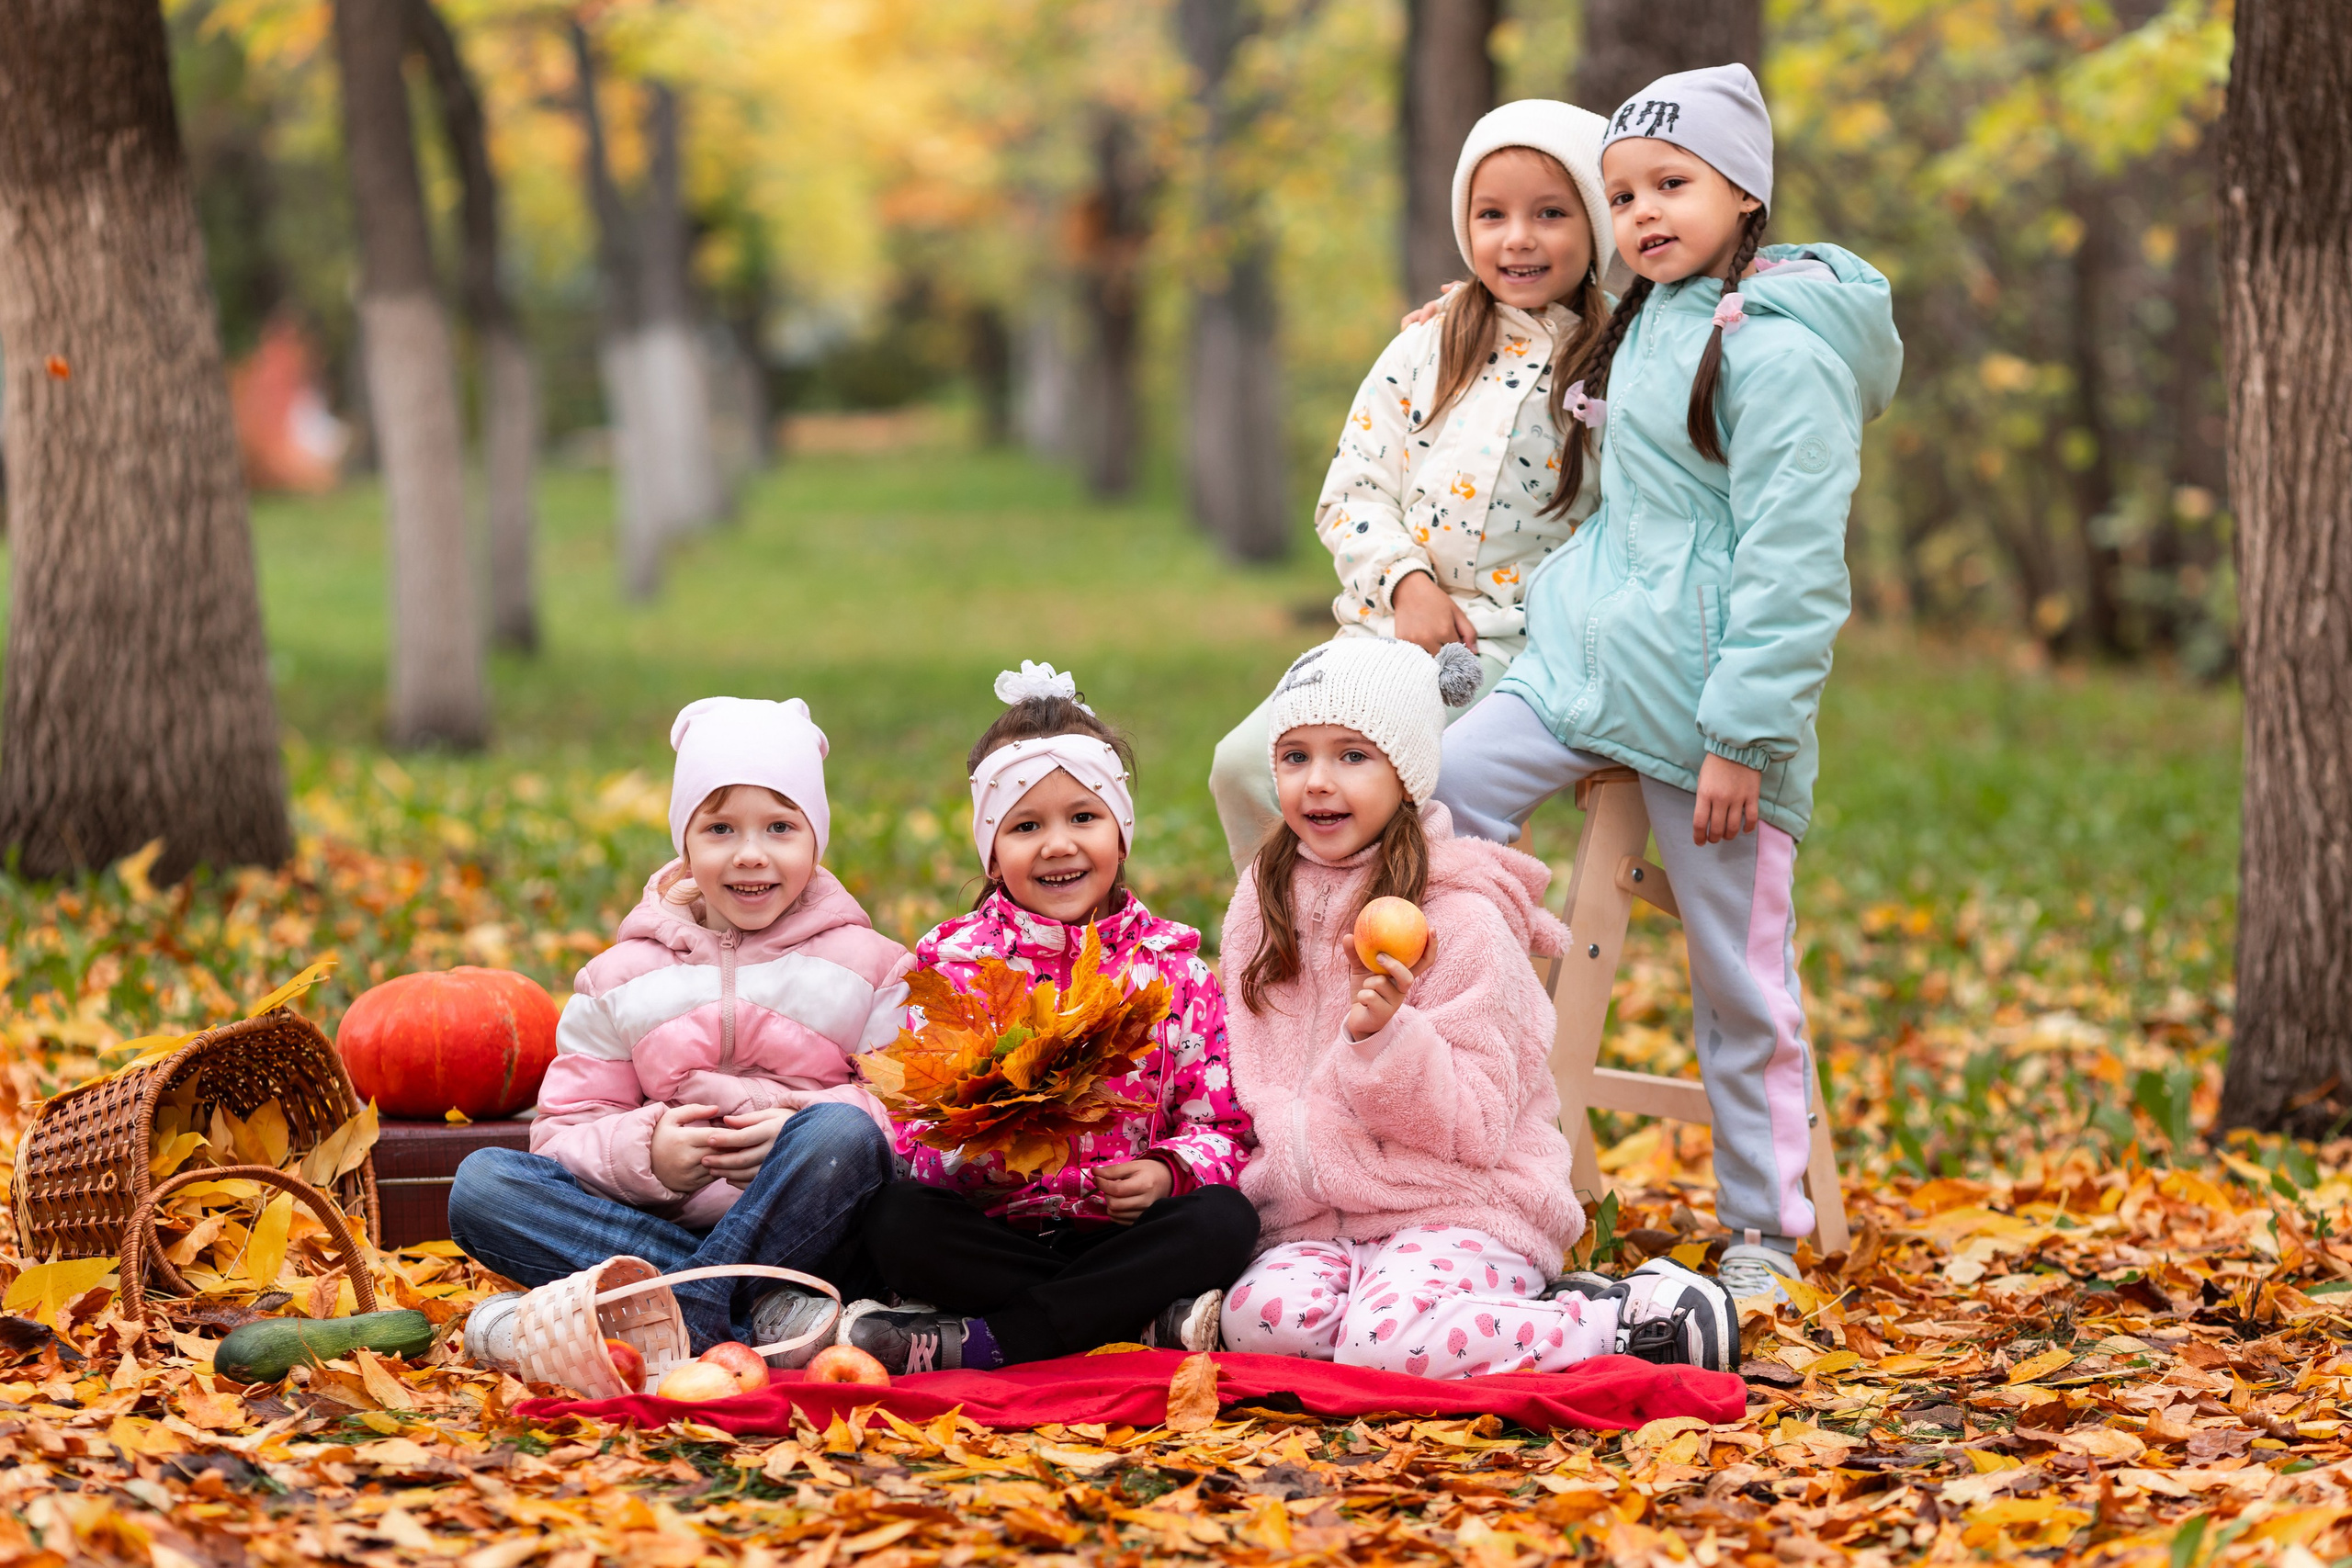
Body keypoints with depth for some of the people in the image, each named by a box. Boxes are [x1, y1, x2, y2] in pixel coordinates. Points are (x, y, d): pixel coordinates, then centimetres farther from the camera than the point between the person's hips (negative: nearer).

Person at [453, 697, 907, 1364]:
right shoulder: (625, 976, 15)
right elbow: (566, 1134, 8)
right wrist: (647, 1154, -15)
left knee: (843, 1132, -32)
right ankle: (760, 1318, -34)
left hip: (806, 1230, -2)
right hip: (654, 1224, 2)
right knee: (481, 1182, -21)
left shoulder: (864, 965, 11)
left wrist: (801, 1136, -20)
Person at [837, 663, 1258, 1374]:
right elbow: (920, 1135, -2)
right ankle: (1149, 1321, -30)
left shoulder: (1171, 963, 7)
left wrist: (1165, 1170, -17)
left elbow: (1221, 1125, 4)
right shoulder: (953, 961, 4)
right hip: (994, 1230, -1)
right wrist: (981, 1145, -25)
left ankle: (975, 1343, -30)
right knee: (896, 1219, -29)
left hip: (1123, 1228, 1)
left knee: (1223, 1220, -28)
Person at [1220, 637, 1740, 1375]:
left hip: (1460, 1209, -6)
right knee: (1258, 1315, -26)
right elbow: (1256, 1085, 21)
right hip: (1320, 1220, 6)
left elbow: (1475, 1127, -12)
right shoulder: (1266, 901, 10)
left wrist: (1386, 1038, -28)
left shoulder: (1462, 922, -9)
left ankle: (1633, 1321, -13)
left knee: (1385, 1343, -33)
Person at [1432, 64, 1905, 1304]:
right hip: (1589, 660, 8)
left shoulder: (1780, 350, -14)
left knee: (1743, 980, 1)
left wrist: (1744, 735, -20)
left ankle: (1763, 1234, 12)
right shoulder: (1643, 324, 13)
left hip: (1708, 691, -8)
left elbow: (1792, 560, -17)